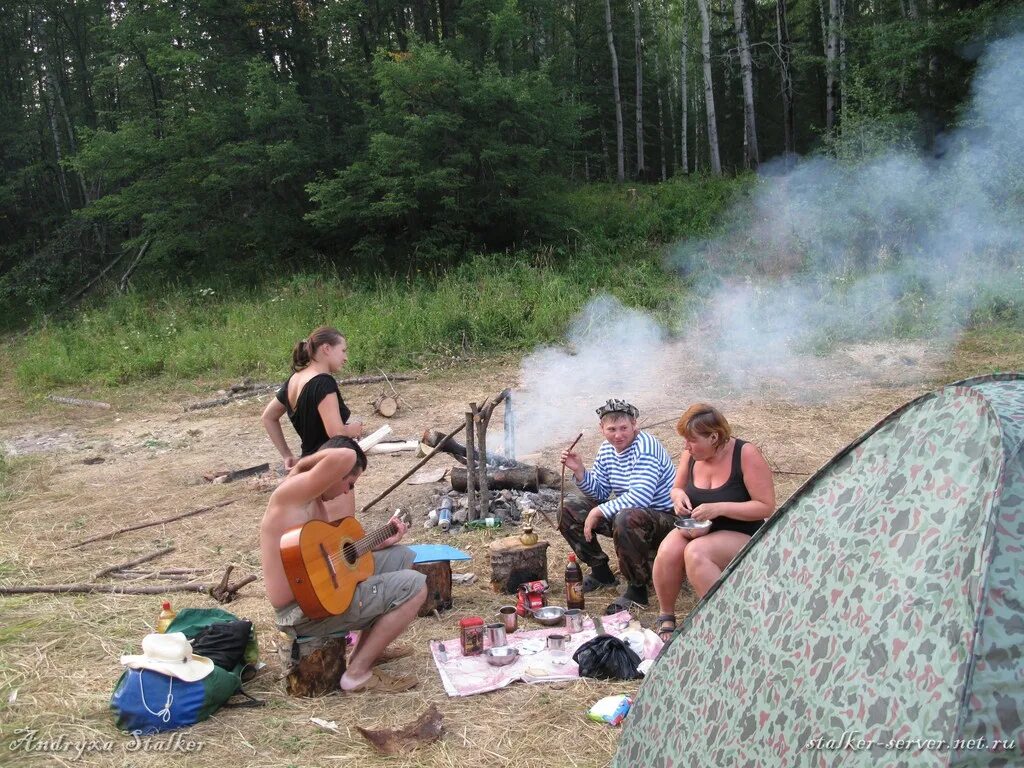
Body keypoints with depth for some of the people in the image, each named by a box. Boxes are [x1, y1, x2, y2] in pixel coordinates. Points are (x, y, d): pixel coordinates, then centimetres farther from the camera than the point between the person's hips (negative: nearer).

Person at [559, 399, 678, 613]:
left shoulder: (646, 447, -22)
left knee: (626, 518, -41)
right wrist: (579, 471, -9)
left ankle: (637, 589, -21)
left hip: (664, 517, -9)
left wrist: (599, 512, -27)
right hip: (626, 511, 9)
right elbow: (599, 493, 8)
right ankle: (600, 571, 14)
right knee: (569, 509, 3)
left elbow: (640, 497, -32)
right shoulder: (606, 450, 4)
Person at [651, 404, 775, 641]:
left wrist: (720, 508, -26)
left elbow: (766, 507, -16)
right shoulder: (691, 454, -2)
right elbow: (676, 488, 14)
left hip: (740, 535, -5)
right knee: (668, 551, -28)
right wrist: (679, 497, -12)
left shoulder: (746, 455, -17)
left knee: (695, 552, -35)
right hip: (696, 530, 5)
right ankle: (666, 617, -5)